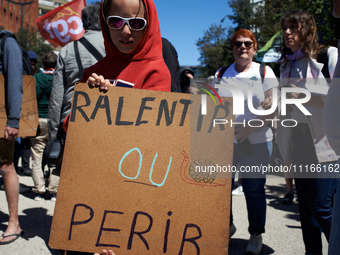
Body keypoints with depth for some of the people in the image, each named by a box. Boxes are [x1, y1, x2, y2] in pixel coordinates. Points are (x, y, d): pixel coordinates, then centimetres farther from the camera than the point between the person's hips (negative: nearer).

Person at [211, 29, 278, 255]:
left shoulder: (265, 72, 4)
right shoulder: (221, 74, 11)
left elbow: (273, 107, -3)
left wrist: (251, 127, -16)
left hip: (256, 142, -2)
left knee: (254, 189, 3)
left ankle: (256, 235, 21)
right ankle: (227, 226, 31)